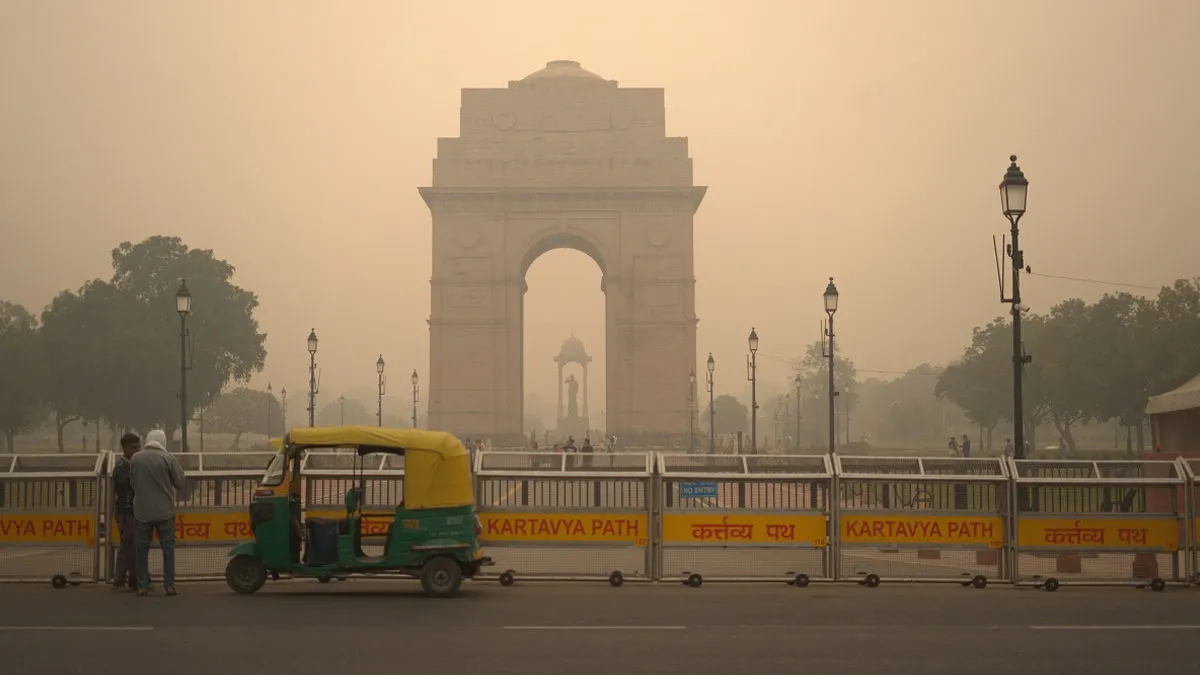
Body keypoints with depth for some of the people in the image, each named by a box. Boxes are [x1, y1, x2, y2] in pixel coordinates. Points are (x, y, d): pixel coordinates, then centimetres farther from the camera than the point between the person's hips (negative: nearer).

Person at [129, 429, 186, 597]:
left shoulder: (135, 459, -1)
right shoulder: (167, 459, -9)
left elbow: (132, 483, 9)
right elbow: (180, 484, -1)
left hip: (142, 511, 2)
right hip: (164, 510, -2)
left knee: (142, 548, 10)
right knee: (168, 547, 6)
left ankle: (142, 586, 9)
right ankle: (169, 585, 4)